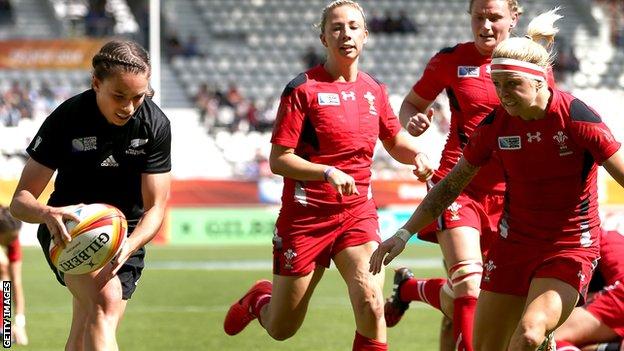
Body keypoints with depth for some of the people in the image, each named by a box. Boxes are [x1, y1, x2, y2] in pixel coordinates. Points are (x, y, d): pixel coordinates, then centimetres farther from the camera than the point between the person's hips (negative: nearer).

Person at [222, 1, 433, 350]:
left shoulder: (375, 90, 5)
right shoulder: (303, 88, -9)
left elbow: (394, 140, 21)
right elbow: (278, 160, -12)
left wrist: (417, 155, -1)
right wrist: (328, 172, -27)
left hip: (358, 212, 3)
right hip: (306, 215, -3)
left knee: (370, 301, -23)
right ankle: (260, 297, 46)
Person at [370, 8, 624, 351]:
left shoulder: (576, 117, -17)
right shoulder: (496, 123, -4)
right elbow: (451, 184, 7)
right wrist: (403, 234, 3)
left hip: (570, 248, -4)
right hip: (512, 243, 4)